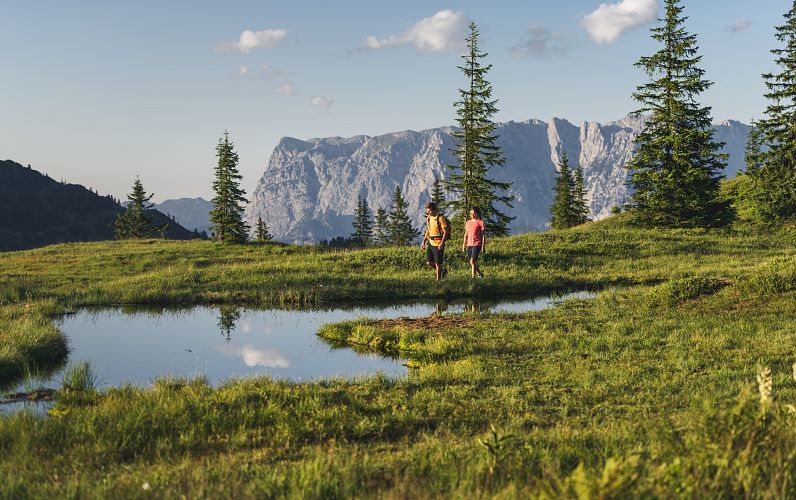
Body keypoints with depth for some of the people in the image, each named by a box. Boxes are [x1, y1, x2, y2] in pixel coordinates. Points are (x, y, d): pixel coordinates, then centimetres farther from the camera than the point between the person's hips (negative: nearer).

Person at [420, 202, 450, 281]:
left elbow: (446, 231, -15)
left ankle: (438, 279, 8)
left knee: (438, 263, -2)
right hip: (431, 243, 8)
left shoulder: (440, 218, -12)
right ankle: (443, 270, 26)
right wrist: (423, 242, 16)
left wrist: (442, 243, -22)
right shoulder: (428, 218, 11)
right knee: (429, 262, 6)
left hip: (438, 244, -7)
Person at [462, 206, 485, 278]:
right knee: (471, 262, 8)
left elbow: (483, 235, -2)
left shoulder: (480, 222, -3)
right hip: (469, 245, 6)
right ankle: (480, 274, 25)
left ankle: (473, 277, -15)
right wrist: (464, 245, 15)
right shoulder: (468, 222, 13)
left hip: (476, 244, -6)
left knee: (473, 261, -17)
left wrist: (483, 246, -7)